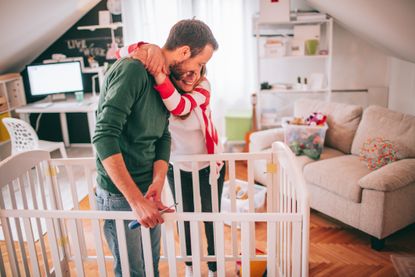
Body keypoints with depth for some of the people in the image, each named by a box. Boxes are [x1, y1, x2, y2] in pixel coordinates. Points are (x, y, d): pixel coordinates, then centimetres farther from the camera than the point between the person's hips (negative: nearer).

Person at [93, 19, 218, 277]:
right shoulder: (131, 69, -21)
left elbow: (163, 137, 4)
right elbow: (105, 137, -30)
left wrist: (158, 182, -13)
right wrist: (136, 199, -32)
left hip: (146, 189, 8)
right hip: (120, 194, -7)